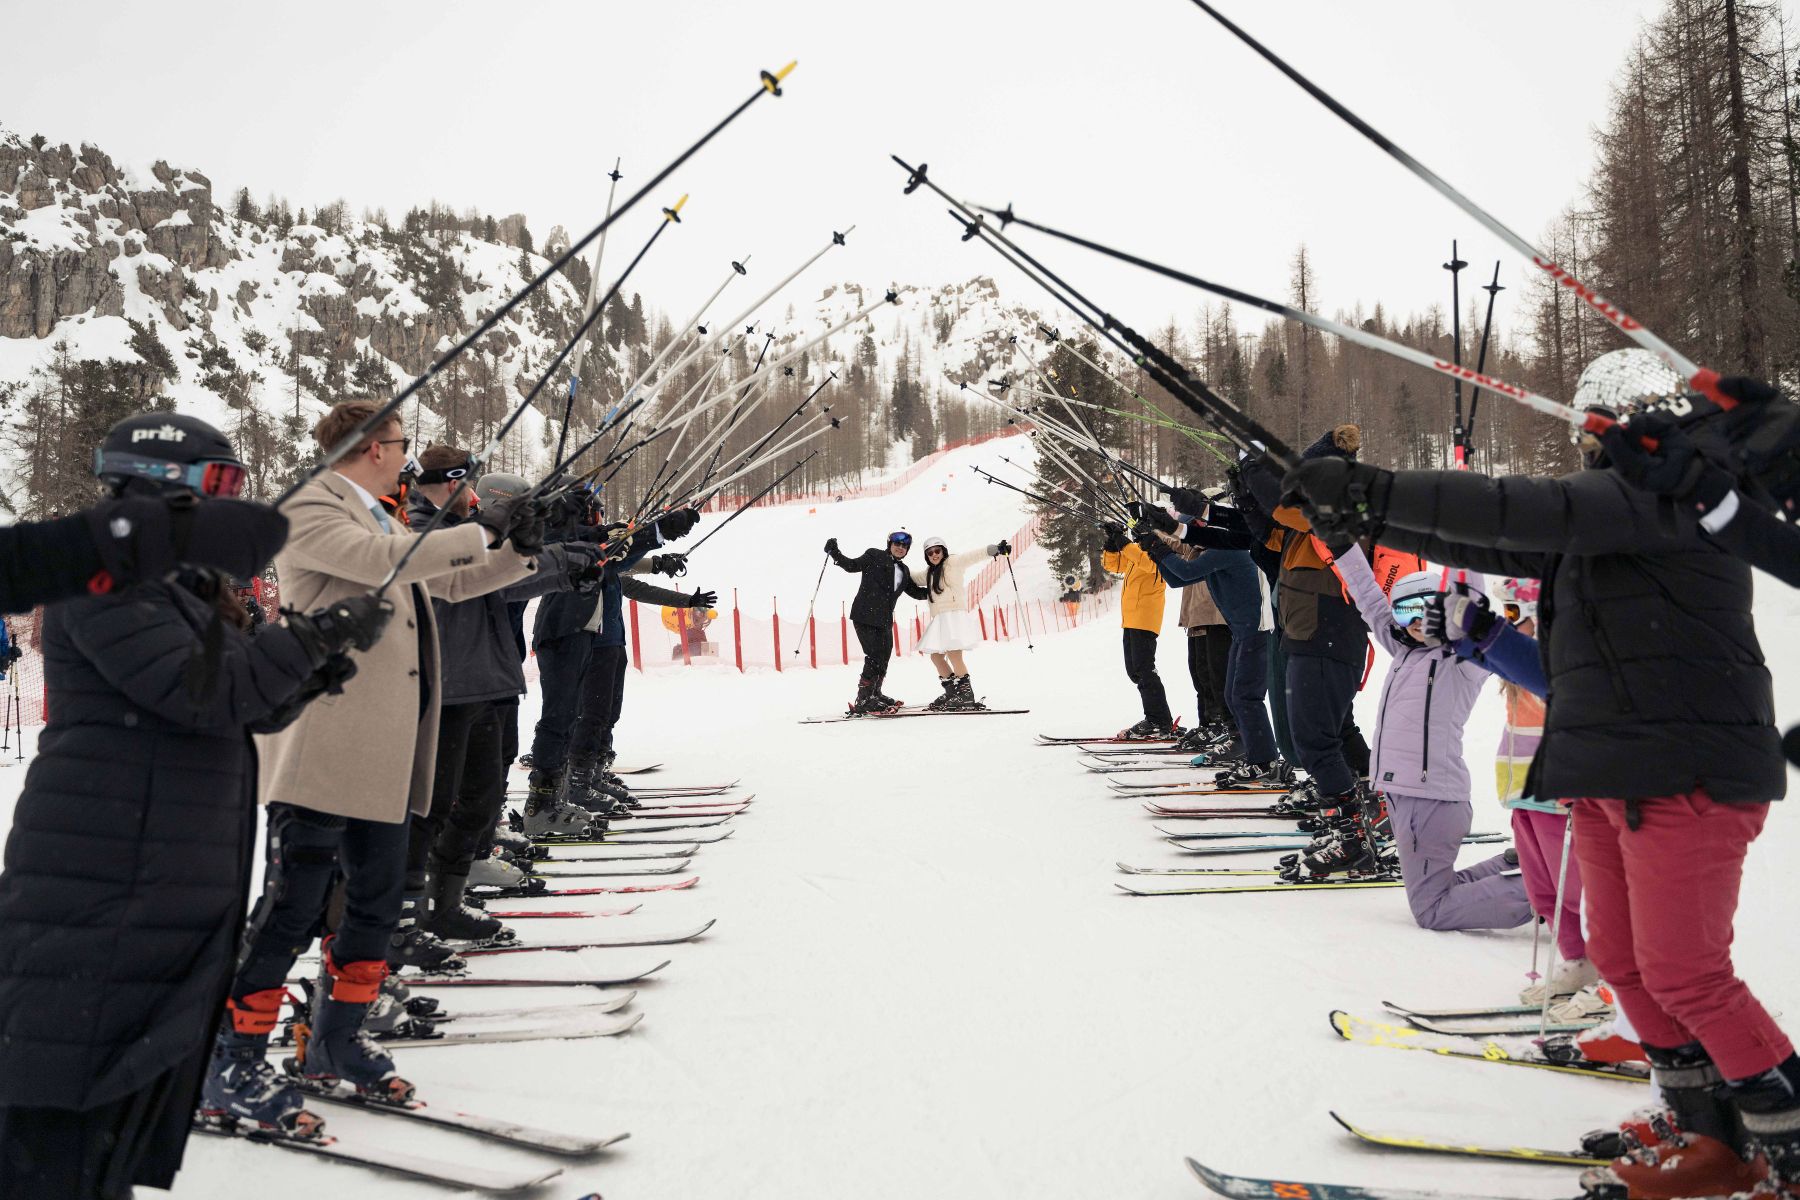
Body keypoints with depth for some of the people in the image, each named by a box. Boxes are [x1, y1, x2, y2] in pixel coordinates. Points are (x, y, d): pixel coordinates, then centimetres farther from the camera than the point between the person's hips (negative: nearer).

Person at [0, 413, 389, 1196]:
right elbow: (204, 691, -23)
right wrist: (320, 634, -18)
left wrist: (314, 673, -3)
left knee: (150, 1078, 17)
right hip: (102, 891, -9)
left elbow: (254, 707, 16)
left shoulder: (189, 588, 16)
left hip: (184, 889, 10)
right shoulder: (102, 578, -12)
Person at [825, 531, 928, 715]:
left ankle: (874, 694, 32)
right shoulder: (875, 556, 3)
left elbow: (915, 591, 24)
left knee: (884, 657, 14)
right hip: (865, 615, -8)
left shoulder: (903, 571, 21)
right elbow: (853, 565, 0)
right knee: (875, 657, -15)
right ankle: (863, 702, -13)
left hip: (884, 620, 8)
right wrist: (835, 553, -14)